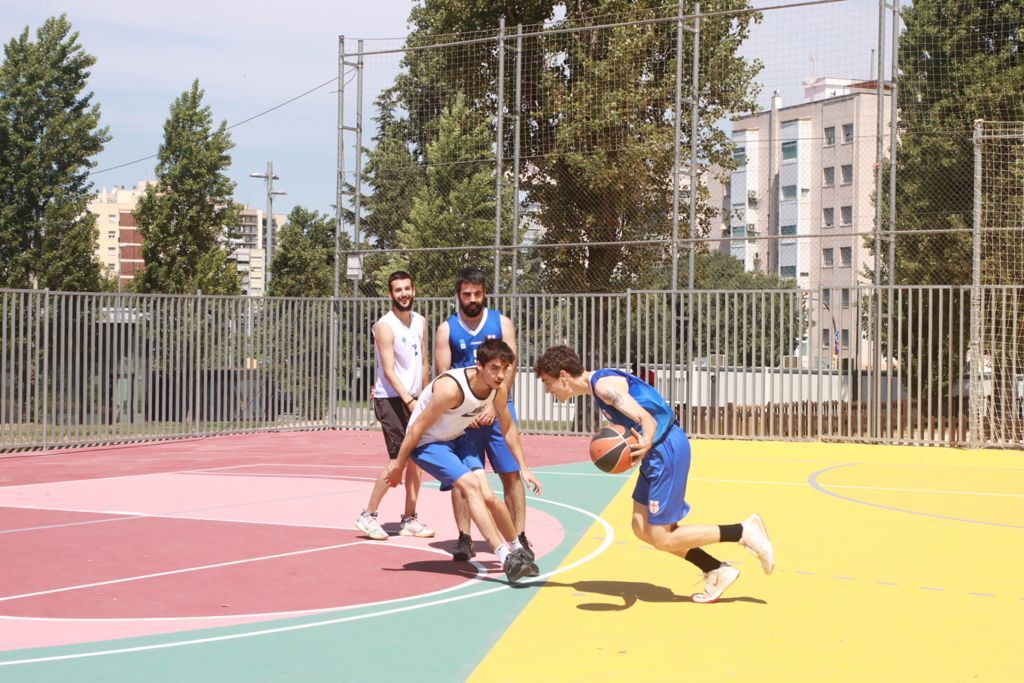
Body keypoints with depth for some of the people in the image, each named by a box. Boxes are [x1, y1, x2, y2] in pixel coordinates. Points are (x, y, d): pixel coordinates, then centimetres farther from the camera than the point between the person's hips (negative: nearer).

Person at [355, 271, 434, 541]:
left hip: (413, 400, 7)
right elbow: (389, 371, -19)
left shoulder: (420, 322, 9)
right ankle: (368, 516, 1)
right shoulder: (385, 326, -14)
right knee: (398, 460, -10)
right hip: (390, 400, -7)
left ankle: (409, 519, 15)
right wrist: (409, 401, -27)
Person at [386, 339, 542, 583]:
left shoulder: (499, 389, -12)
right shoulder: (451, 388, -34)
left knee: (487, 496, -4)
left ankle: (517, 550, 17)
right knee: (471, 485, -23)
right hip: (427, 443, -6)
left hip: (456, 439, 6)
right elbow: (417, 428, -24)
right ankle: (505, 558, -25)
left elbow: (508, 427, 6)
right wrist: (398, 464, -15)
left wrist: (523, 467, 7)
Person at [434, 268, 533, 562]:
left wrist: (493, 406, -14)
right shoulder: (446, 329, 4)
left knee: (511, 473, -3)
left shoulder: (501, 323, 3)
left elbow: (509, 369, -3)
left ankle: (519, 538, 2)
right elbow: (443, 375, -1)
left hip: (499, 408, 0)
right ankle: (464, 538, 9)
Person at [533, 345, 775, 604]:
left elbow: (647, 419, -24)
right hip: (658, 449, 10)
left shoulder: (603, 384, -16)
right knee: (642, 528, 12)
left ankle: (743, 531, 0)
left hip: (666, 450, -10)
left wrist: (645, 444, -42)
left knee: (662, 539, -5)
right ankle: (716, 571, 15)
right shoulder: (599, 383, 13)